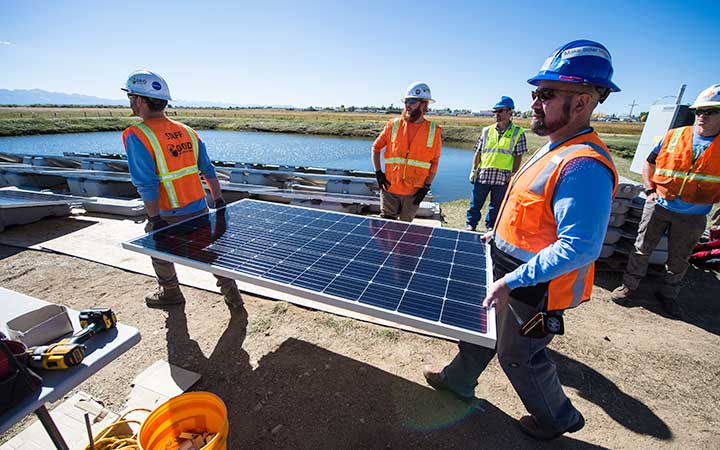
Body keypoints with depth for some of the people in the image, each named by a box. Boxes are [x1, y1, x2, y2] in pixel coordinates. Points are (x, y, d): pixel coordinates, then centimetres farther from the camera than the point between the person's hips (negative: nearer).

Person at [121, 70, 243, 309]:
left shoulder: (136, 136, -14)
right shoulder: (187, 131, 5)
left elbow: (146, 184, -19)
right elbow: (208, 170, 7)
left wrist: (154, 219, -14)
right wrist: (219, 201, 12)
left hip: (170, 216, -4)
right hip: (200, 209, 5)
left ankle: (170, 293, 41)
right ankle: (231, 291, 20)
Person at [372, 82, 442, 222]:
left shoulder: (434, 131, -1)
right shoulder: (393, 125, 0)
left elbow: (435, 162, 4)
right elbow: (376, 147, 9)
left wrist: (426, 187, -2)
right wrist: (378, 173, -1)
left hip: (413, 193, 0)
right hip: (390, 189, 0)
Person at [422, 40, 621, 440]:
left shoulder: (584, 166, -27)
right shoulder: (557, 150, 6)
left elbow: (578, 248, -30)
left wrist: (511, 280, -29)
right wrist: (500, 233, 15)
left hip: (535, 290, -9)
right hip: (511, 272, 9)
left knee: (519, 355, 14)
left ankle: (558, 418, 45)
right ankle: (459, 380, 48)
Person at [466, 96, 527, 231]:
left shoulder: (518, 132, 2)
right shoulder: (487, 130, 8)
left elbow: (518, 157, 1)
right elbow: (478, 152, 8)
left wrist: (513, 175, -4)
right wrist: (473, 170, 1)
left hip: (503, 178, -1)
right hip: (482, 174, 1)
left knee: (496, 205, 12)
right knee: (476, 202, 6)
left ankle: (491, 227, 28)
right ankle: (471, 224, 22)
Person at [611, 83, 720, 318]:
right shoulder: (674, 136, -1)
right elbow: (650, 163, 8)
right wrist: (650, 190, -3)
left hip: (693, 216, 1)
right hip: (659, 206, -1)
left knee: (679, 259, 14)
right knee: (642, 249, 7)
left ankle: (668, 294, 32)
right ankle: (629, 285, 21)